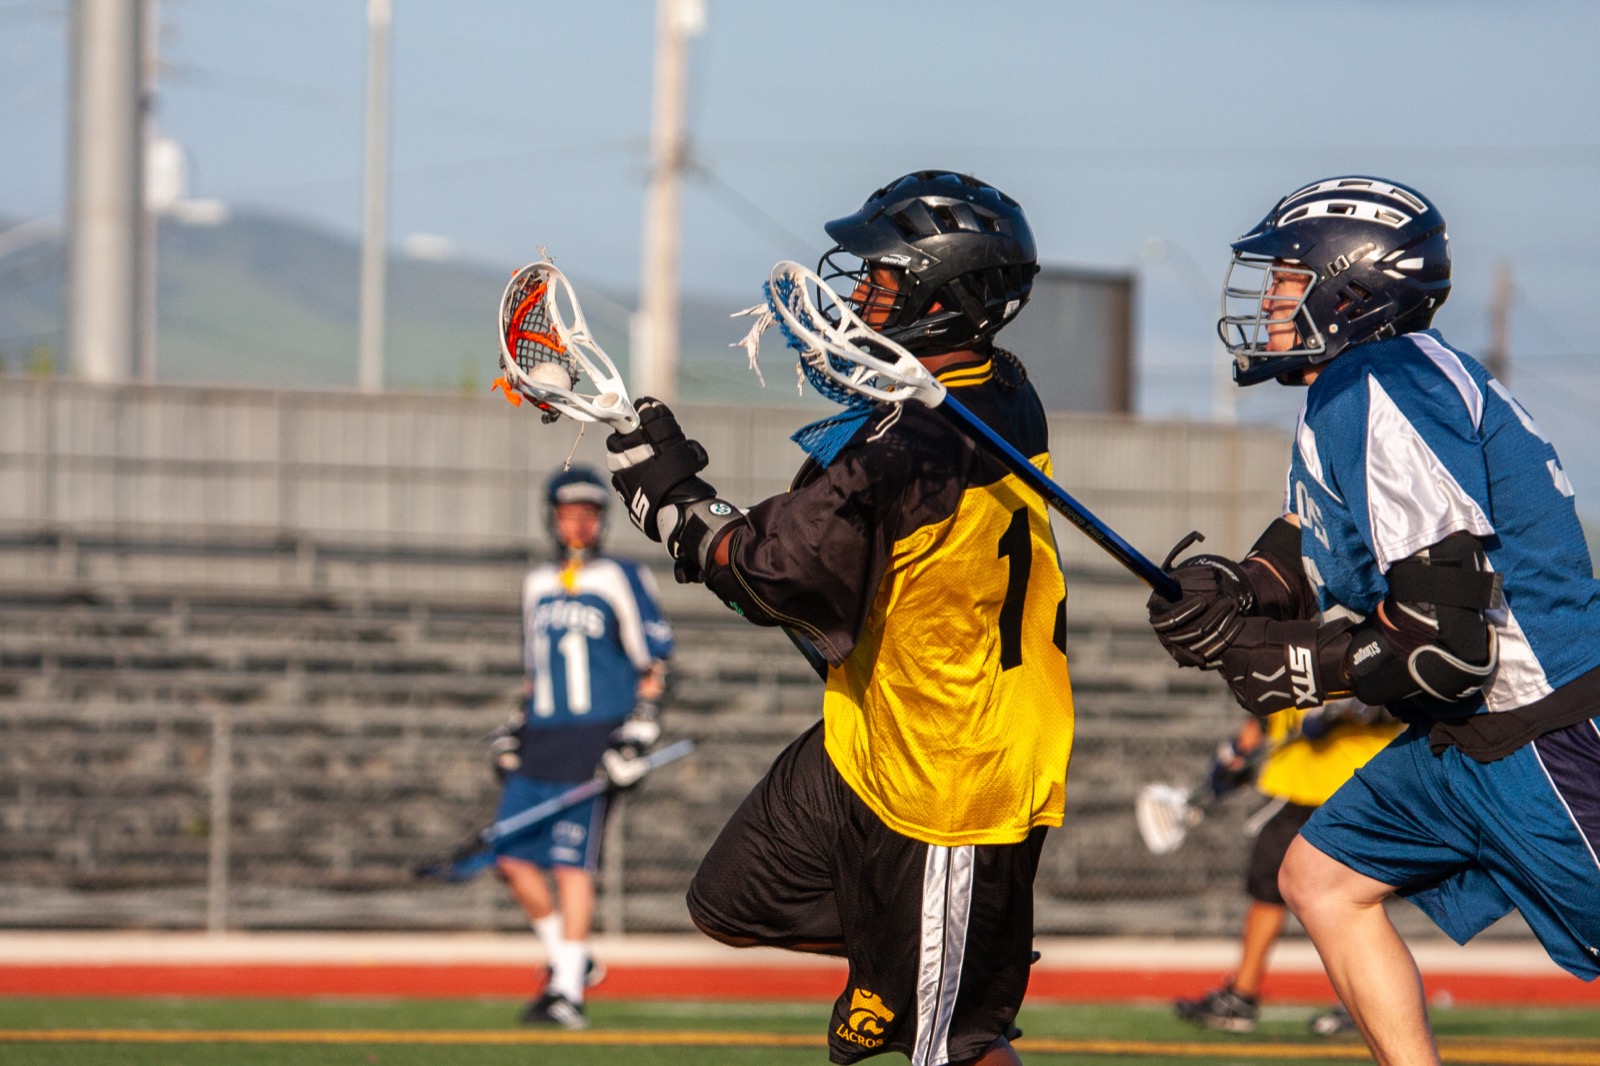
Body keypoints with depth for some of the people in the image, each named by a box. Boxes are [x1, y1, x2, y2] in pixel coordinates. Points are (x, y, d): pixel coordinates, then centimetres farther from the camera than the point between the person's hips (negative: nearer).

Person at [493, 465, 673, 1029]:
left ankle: (568, 994, -10)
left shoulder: (622, 580, -1)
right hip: (541, 740, 7)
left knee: (572, 861, -12)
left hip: (594, 738, -6)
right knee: (512, 856, -1)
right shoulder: (537, 583, 18)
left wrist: (638, 731, -10)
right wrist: (518, 727, 18)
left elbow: (654, 662, -1)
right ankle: (569, 960, 16)